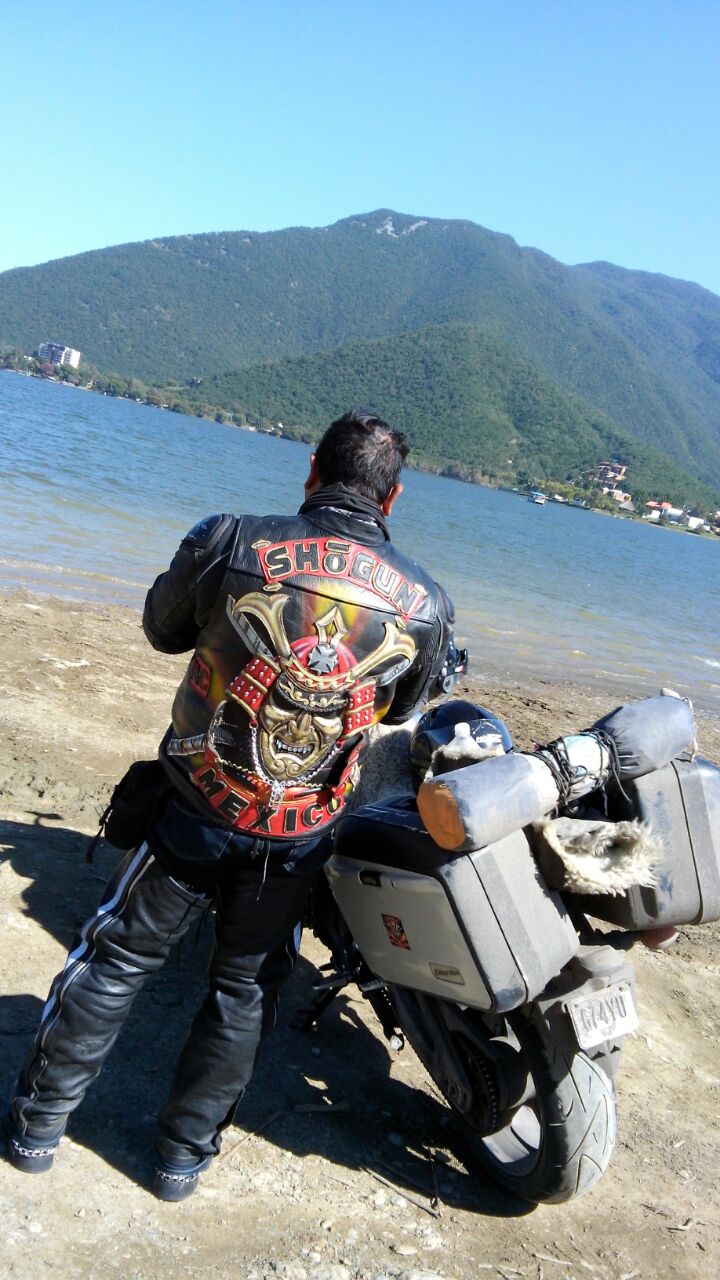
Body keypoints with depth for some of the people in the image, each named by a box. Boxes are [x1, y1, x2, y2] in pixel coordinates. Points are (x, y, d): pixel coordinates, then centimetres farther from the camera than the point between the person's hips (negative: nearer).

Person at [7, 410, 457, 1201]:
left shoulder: (228, 542, -16)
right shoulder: (426, 604, -10)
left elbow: (163, 629, 3)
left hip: (197, 808, -1)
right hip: (299, 836, 1)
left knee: (118, 957, 18)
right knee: (245, 987, 21)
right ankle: (184, 1153, 35)